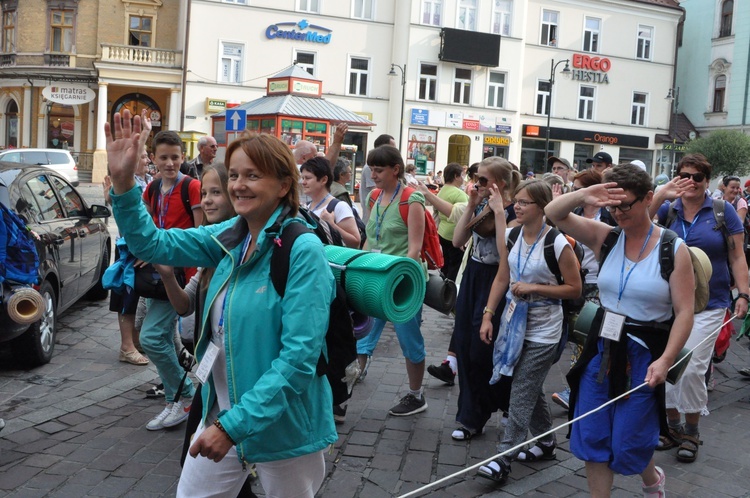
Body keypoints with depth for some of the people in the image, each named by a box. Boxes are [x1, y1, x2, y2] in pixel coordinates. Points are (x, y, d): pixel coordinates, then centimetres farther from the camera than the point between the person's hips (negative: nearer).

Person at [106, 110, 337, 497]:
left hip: (282, 423, -6)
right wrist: (122, 182, -12)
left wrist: (235, 425, -25)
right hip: (222, 413, 6)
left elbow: (299, 356, -25)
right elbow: (153, 245, 3)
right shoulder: (230, 236, 1)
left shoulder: (303, 250, -21)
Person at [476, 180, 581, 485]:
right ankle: (546, 442, 36)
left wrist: (534, 288, -19)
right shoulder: (511, 236, 1)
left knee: (522, 393, -4)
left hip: (542, 330, -6)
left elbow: (574, 289, -11)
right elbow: (502, 278, 8)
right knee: (531, 388, 17)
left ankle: (504, 458, 0)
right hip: (514, 321, 6)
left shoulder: (558, 244, -16)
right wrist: (488, 315, 2)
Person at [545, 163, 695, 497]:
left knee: (628, 442, 7)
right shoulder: (605, 237, 0)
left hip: (644, 354, -3)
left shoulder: (673, 249, -9)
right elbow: (553, 214, -7)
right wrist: (583, 196, -26)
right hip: (602, 348, 4)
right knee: (592, 438, 6)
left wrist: (665, 360, -20)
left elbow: (684, 312, -11)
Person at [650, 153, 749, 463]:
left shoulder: (723, 211, 0)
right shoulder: (667, 209, 4)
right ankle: (673, 427, 24)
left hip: (708, 304, -3)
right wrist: (663, 194, -22)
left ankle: (691, 433, 13)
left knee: (693, 368, -6)